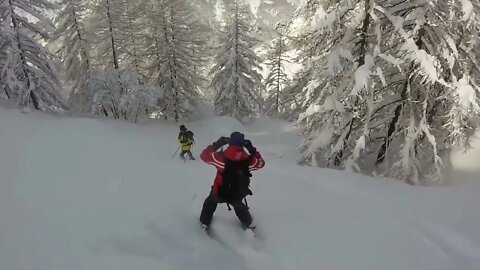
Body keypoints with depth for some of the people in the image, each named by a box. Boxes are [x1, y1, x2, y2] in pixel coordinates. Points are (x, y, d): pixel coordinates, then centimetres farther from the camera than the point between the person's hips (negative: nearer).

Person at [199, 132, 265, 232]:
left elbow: (204, 155, -11)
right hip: (238, 195, 2)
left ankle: (205, 223, 49)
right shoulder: (248, 159, -22)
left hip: (219, 193, -1)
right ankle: (248, 224, 56)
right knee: (238, 205, 38)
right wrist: (252, 149, 5)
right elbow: (261, 162, 0)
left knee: (211, 201, 34)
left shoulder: (221, 157, -28)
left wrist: (216, 144, -4)